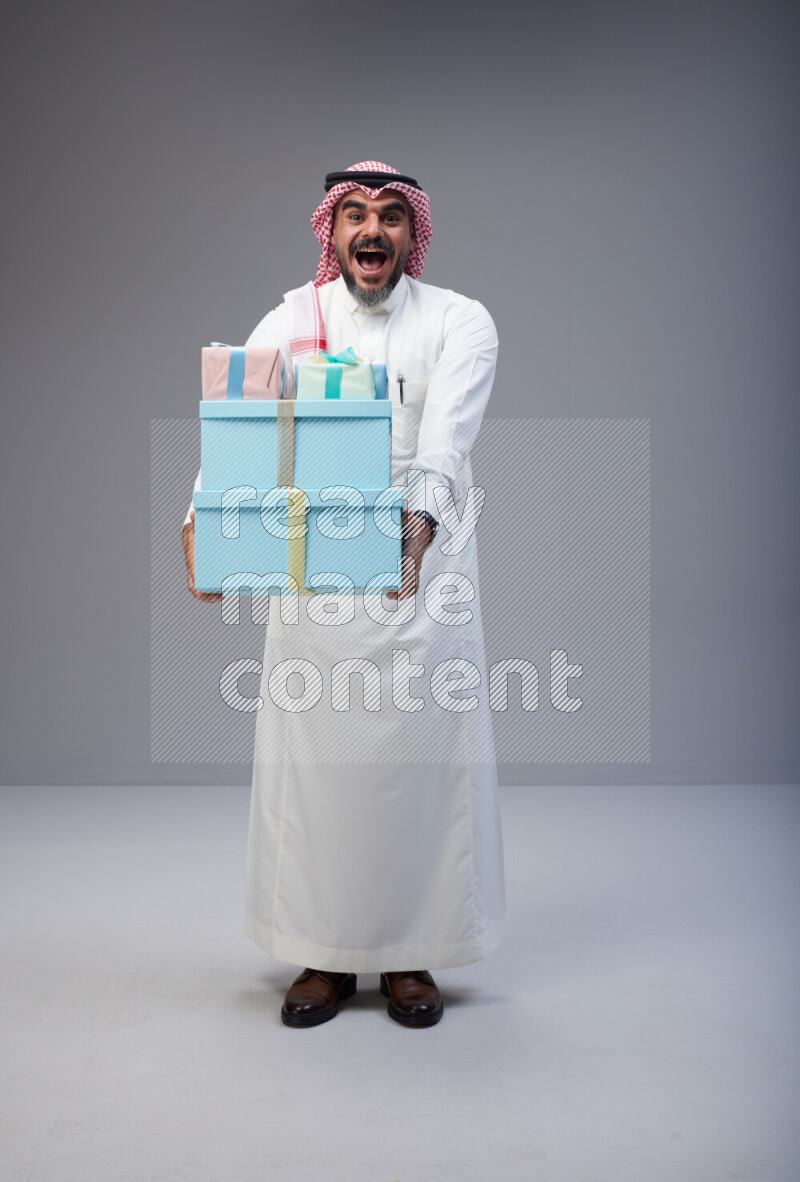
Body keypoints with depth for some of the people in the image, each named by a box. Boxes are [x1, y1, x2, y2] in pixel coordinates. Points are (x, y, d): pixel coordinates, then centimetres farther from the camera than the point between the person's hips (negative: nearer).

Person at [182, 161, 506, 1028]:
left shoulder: (459, 323, 0)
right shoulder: (291, 322, 4)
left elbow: (445, 440, -18)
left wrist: (420, 519, -39)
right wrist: (204, 523, -31)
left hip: (423, 570, -1)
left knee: (421, 754, 2)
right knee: (314, 756, 4)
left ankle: (408, 955, 19)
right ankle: (323, 956, 20)